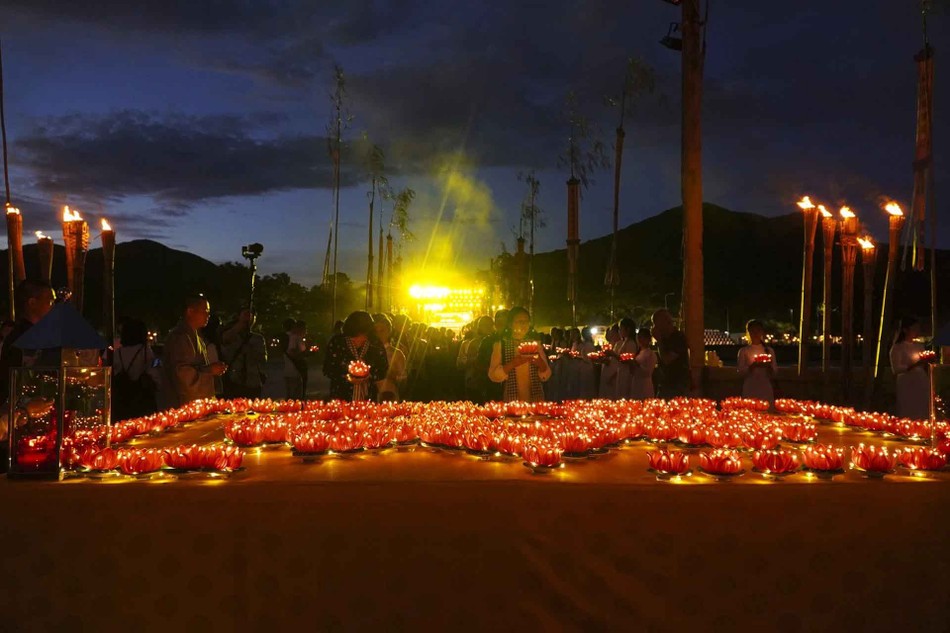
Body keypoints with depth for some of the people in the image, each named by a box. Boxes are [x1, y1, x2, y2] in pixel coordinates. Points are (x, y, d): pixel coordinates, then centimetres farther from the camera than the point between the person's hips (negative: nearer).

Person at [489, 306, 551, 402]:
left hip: (535, 399, 2)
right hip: (511, 400, -2)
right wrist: (512, 364, -21)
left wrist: (541, 364, -15)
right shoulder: (500, 345, 1)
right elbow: (493, 375, -6)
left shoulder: (535, 344, 7)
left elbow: (545, 376, 6)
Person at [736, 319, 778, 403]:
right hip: (750, 389, -2)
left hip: (766, 390, 2)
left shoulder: (769, 351, 8)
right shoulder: (743, 351, 3)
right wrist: (751, 367, -19)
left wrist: (769, 367, -12)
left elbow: (774, 373, 8)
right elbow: (741, 372, -1)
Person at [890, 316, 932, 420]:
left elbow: (925, 367, 22)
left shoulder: (919, 346, 13)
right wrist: (914, 365, -24)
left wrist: (926, 362, 1)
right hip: (907, 385, -6)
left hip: (922, 384, 6)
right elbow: (896, 369, -15)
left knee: (922, 415, 4)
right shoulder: (897, 348, -4)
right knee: (908, 415, -7)